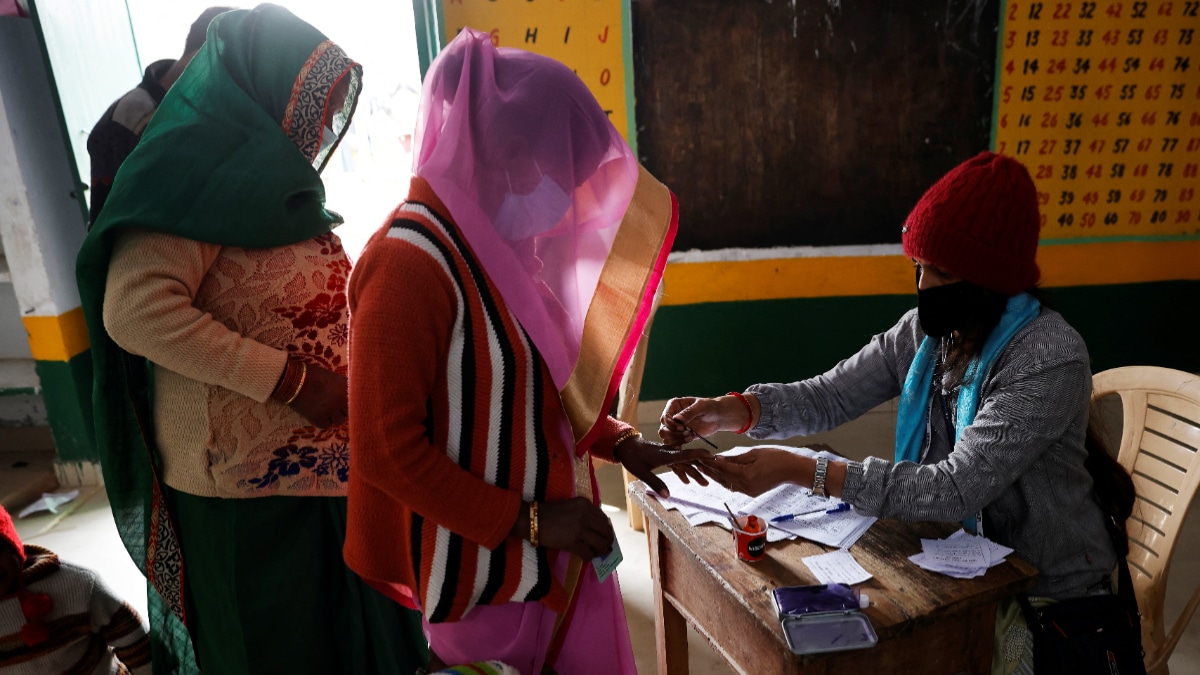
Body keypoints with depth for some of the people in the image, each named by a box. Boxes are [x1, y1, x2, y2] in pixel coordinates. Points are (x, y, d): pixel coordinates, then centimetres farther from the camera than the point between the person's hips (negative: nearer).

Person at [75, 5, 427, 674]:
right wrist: (289, 380, -25)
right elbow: (134, 311, -26)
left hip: (329, 462, 8)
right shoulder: (193, 168, -14)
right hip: (249, 479, -8)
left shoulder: (279, 178, 14)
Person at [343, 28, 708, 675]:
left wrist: (620, 444, 7)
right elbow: (386, 449, -20)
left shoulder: (497, 239, 4)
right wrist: (527, 522, -17)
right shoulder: (411, 261, -21)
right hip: (485, 568, -7)